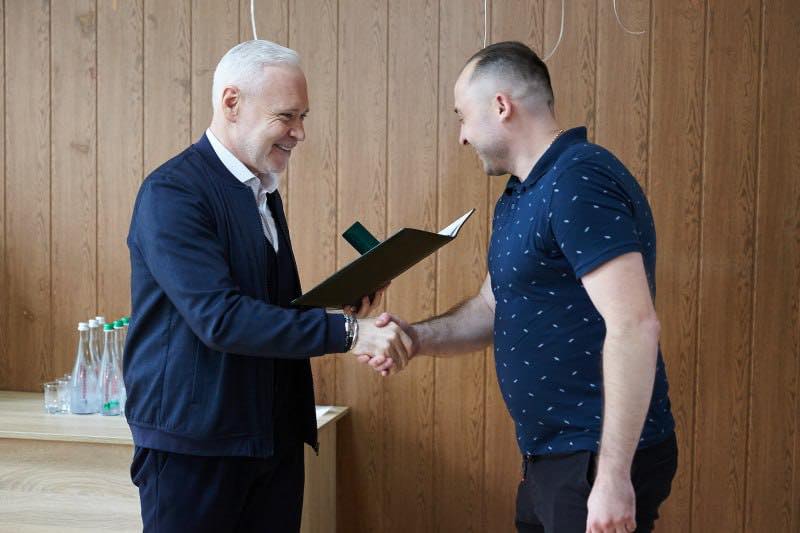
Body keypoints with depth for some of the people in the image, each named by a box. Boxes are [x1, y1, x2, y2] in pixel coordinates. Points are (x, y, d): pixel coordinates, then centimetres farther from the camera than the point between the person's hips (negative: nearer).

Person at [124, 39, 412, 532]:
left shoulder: (265, 193, 13)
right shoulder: (173, 192, -14)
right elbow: (219, 317, -24)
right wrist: (345, 332, -25)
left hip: (276, 441, 8)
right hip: (195, 446, -8)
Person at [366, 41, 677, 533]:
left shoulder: (579, 180, -18)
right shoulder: (518, 199, 13)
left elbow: (634, 326, -26)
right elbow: (493, 309, 20)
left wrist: (612, 475, -27)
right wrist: (417, 338, 1)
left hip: (600, 460, -9)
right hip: (551, 456, 9)